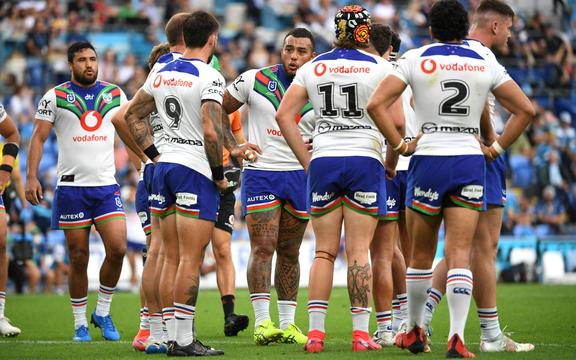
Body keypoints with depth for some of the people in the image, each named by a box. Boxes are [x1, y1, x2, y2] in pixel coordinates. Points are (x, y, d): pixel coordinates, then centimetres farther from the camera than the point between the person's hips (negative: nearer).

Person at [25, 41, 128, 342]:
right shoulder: (55, 97, 0)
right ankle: (80, 323, 12)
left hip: (107, 185, 2)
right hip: (71, 187, -2)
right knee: (78, 258, 0)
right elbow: (38, 137, -1)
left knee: (117, 249, -12)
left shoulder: (115, 94, 9)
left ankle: (102, 312, 9)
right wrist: (31, 176, -10)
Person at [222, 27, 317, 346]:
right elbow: (218, 111, 4)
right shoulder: (254, 81, -4)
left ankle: (287, 323, 13)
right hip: (260, 173, -3)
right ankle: (262, 323, -13)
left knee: (289, 253, 8)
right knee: (262, 247, -12)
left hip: (301, 176, 3)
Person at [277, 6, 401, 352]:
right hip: (365, 160, -2)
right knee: (358, 251, -2)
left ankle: (315, 331, 0)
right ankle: (361, 333, -4)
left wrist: (307, 161, 8)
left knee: (324, 252, 7)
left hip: (322, 163, 2)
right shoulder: (380, 67, -1)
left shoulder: (313, 67, 8)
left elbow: (284, 116, 4)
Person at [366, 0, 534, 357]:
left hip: (429, 160, -1)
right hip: (471, 162, 1)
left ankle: (415, 331, 24)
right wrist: (496, 148, 9)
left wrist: (400, 144, -1)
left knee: (421, 256, 12)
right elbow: (526, 109, 4)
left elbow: (376, 103, -9)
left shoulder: (416, 59, -1)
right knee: (460, 255, -3)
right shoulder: (486, 64, 4)